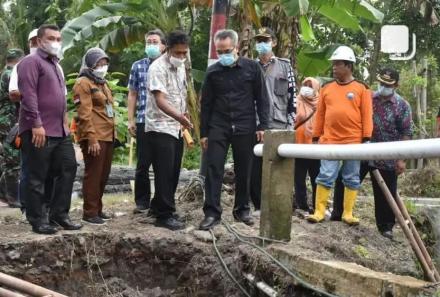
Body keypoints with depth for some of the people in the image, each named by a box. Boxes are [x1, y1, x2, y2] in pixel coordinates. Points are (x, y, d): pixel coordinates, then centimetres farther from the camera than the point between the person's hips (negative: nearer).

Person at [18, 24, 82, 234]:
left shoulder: (55, 65, 21)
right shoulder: (31, 62, -8)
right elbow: (28, 95, -17)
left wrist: (64, 122, 20)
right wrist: (36, 124, -23)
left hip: (60, 131, 9)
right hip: (39, 131, -9)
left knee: (68, 170, 9)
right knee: (36, 177, -1)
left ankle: (59, 214, 17)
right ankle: (36, 220, 6)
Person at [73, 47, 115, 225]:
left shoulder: (102, 83, 21)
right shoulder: (83, 83, -8)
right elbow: (84, 114, -16)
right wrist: (92, 138, -21)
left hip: (108, 136, 9)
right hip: (94, 137, -9)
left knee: (103, 174, 13)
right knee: (93, 174, -5)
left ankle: (98, 209, 23)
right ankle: (89, 212, 0)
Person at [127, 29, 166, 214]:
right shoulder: (138, 66, 7)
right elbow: (132, 95, 9)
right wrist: (131, 120, 3)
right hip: (143, 121, 0)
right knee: (143, 164, 3)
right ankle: (142, 202, 13)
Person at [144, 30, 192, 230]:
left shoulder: (181, 67, 11)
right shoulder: (158, 68, -16)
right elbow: (160, 100, -27)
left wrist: (183, 122, 17)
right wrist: (179, 116, -42)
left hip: (176, 129, 8)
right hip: (160, 129, -8)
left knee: (173, 174, 12)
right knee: (165, 174, -7)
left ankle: (158, 208, 25)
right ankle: (165, 215, -1)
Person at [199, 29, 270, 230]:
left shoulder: (252, 68, 1)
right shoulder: (213, 72, 5)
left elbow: (262, 99, 3)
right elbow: (206, 104, 9)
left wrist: (263, 125, -4)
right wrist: (203, 133, 6)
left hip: (245, 128, -1)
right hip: (218, 128, 1)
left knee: (243, 171, 7)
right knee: (214, 170, -6)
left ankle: (242, 210, 21)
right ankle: (212, 213, -3)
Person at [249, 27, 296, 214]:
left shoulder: (284, 66, 8)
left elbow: (292, 96, 4)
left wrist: (291, 123, -3)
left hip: (278, 125, -2)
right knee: (254, 167, 2)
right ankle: (259, 205, 11)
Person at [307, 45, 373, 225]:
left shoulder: (361, 88, 3)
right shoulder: (327, 88, 10)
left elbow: (367, 115, 0)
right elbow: (320, 114, 12)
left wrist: (366, 138, -7)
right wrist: (316, 137, 9)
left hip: (354, 142, -1)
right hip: (329, 141, 1)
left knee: (351, 179, 6)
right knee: (325, 177, -1)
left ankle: (348, 213, 14)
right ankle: (319, 212, 5)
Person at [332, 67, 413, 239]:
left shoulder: (402, 106, -4)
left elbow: (406, 134, -6)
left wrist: (401, 159, -11)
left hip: (387, 159, -3)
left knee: (385, 195, 5)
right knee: (344, 183, 6)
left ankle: (386, 227, 19)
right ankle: (337, 214, 23)